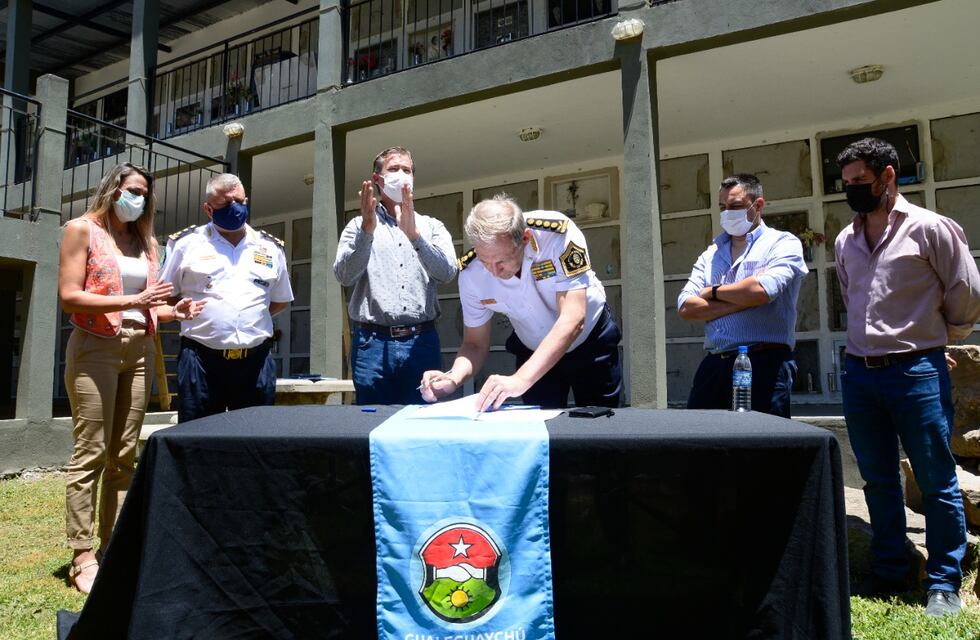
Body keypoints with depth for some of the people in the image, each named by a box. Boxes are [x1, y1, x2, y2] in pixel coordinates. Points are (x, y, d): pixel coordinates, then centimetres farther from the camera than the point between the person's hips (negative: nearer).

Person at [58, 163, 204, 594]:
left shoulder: (146, 241, 17)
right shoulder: (82, 229, 2)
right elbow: (69, 296, -9)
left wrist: (174, 311, -4)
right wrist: (132, 300, -18)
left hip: (139, 350, 5)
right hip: (95, 347, -5)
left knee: (123, 455, 5)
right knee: (90, 453, -6)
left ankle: (113, 549, 11)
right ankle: (83, 557, -1)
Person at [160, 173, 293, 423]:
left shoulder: (271, 247, 12)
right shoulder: (186, 243, 5)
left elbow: (282, 300, 20)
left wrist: (253, 317, 10)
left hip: (256, 362, 2)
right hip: (202, 360, -2)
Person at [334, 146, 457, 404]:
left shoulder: (431, 226, 13)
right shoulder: (359, 225, 10)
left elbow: (447, 273, -5)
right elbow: (345, 276, -5)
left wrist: (413, 233, -18)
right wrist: (367, 230, -19)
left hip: (421, 343, 1)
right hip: (372, 343, -1)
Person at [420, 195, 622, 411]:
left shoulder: (559, 234, -33)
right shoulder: (470, 273, -23)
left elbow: (573, 321, -39)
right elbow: (475, 344, -12)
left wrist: (521, 379, -50)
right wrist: (452, 378, -34)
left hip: (590, 341, -1)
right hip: (534, 353, 2)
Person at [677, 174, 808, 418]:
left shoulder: (783, 244, 3)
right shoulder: (711, 254, 17)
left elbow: (762, 290, -17)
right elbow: (686, 307, 3)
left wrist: (715, 292, 0)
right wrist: (742, 301, -7)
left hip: (765, 363, -5)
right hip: (714, 365, 5)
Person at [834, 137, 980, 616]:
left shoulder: (929, 229, -5)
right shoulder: (845, 241, 12)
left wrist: (934, 339, 11)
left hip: (917, 371, -5)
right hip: (860, 373, 6)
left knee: (936, 481, 3)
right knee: (878, 480, 12)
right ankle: (889, 573, 24)